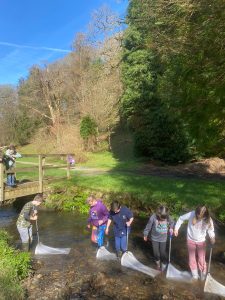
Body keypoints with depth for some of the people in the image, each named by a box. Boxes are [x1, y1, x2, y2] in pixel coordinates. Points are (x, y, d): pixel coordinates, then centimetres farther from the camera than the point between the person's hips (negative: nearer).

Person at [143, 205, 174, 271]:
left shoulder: (168, 217, -22)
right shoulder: (153, 217, -28)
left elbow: (172, 222, 4)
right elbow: (148, 226, -12)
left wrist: (171, 228, -15)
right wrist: (145, 235, -1)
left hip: (163, 239, 0)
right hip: (154, 238, 0)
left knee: (163, 252, 6)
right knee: (156, 252, 13)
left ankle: (164, 264, 34)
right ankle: (158, 262, 43)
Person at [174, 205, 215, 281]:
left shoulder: (208, 220, -25)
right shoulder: (191, 214, -29)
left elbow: (210, 230, -7)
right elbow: (181, 218, -12)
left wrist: (212, 237, -27)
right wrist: (176, 228, -8)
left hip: (201, 242, 0)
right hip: (190, 240, 0)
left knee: (201, 259, 10)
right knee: (192, 258, 14)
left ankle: (203, 273, 39)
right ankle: (194, 273, 39)